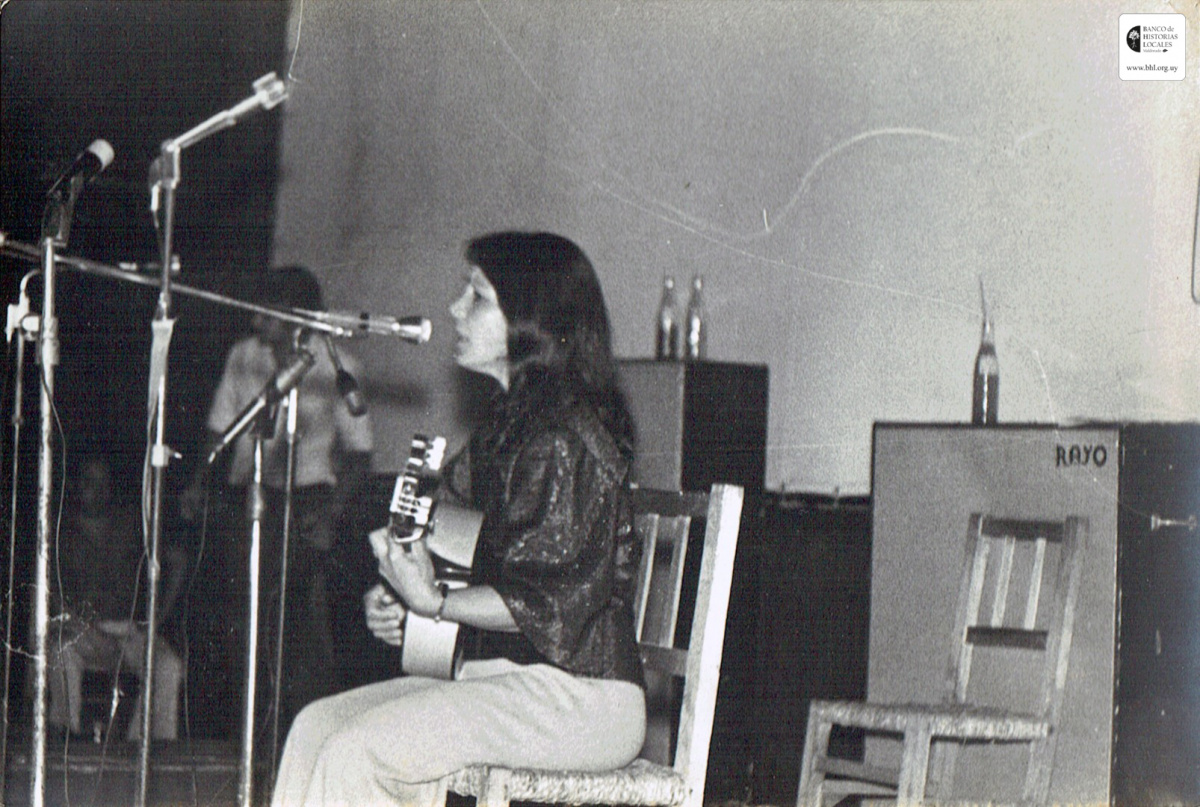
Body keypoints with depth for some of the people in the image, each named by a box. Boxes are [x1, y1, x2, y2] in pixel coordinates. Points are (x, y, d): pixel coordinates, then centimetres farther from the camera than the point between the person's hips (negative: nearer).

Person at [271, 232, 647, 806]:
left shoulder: (568, 439, -14)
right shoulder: (503, 426, 16)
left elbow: (552, 602, -20)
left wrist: (434, 603, -21)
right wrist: (392, 602, 7)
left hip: (579, 698, -9)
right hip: (497, 673, 9)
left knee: (356, 751, -22)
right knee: (318, 727, -3)